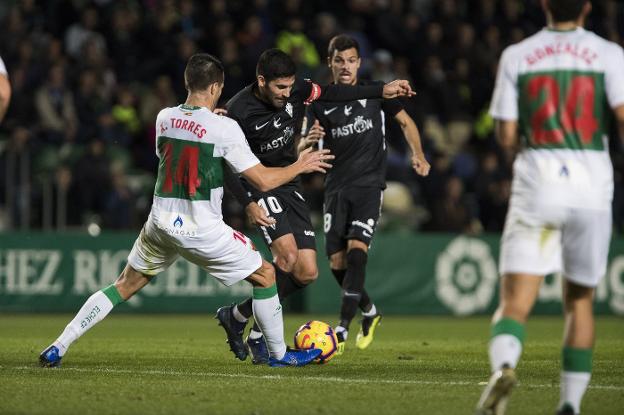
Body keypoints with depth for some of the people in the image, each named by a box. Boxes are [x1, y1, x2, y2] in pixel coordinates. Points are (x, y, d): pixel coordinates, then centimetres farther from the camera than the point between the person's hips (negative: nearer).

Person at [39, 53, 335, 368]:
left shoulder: (164, 118, 3)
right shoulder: (224, 128, -13)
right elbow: (263, 180, -11)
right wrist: (301, 166, 5)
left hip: (161, 222, 5)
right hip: (201, 229, -5)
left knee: (125, 285, 19)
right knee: (265, 275, 13)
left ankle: (58, 347, 10)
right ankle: (280, 354, 20)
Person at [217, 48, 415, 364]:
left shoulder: (296, 91, -7)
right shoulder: (238, 112, -20)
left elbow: (333, 93, 9)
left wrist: (383, 91, 7)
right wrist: (248, 204, -23)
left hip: (289, 188, 6)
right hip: (260, 188, -6)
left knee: (307, 273, -3)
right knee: (288, 255, -27)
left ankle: (237, 315, 11)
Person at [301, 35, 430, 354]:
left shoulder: (375, 92, 3)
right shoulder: (320, 103, 4)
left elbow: (406, 122, 14)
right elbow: (299, 151, -2)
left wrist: (418, 155, -1)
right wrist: (308, 140, -25)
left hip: (369, 184, -2)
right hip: (336, 188, 2)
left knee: (356, 250, -19)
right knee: (337, 261, 1)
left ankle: (342, 329, -21)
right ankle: (369, 311, 28)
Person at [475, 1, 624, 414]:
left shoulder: (516, 56, 5)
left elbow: (506, 135, 5)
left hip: (537, 182, 0)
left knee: (515, 302, -4)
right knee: (579, 300, 16)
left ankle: (504, 365, -34)